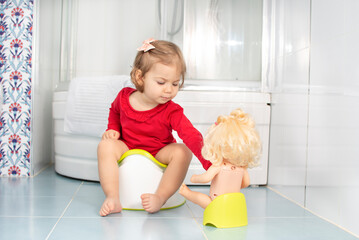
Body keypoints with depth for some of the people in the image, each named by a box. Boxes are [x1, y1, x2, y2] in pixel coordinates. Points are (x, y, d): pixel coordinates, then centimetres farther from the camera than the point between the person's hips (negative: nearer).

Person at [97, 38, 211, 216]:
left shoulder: (172, 112, -21)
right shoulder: (124, 97, -10)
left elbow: (192, 137, -33)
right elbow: (114, 111, 16)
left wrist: (209, 164, -46)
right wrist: (113, 129, -3)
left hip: (159, 156, -2)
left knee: (182, 151, -28)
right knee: (106, 145, -25)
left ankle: (160, 198, -28)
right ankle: (113, 198, -26)